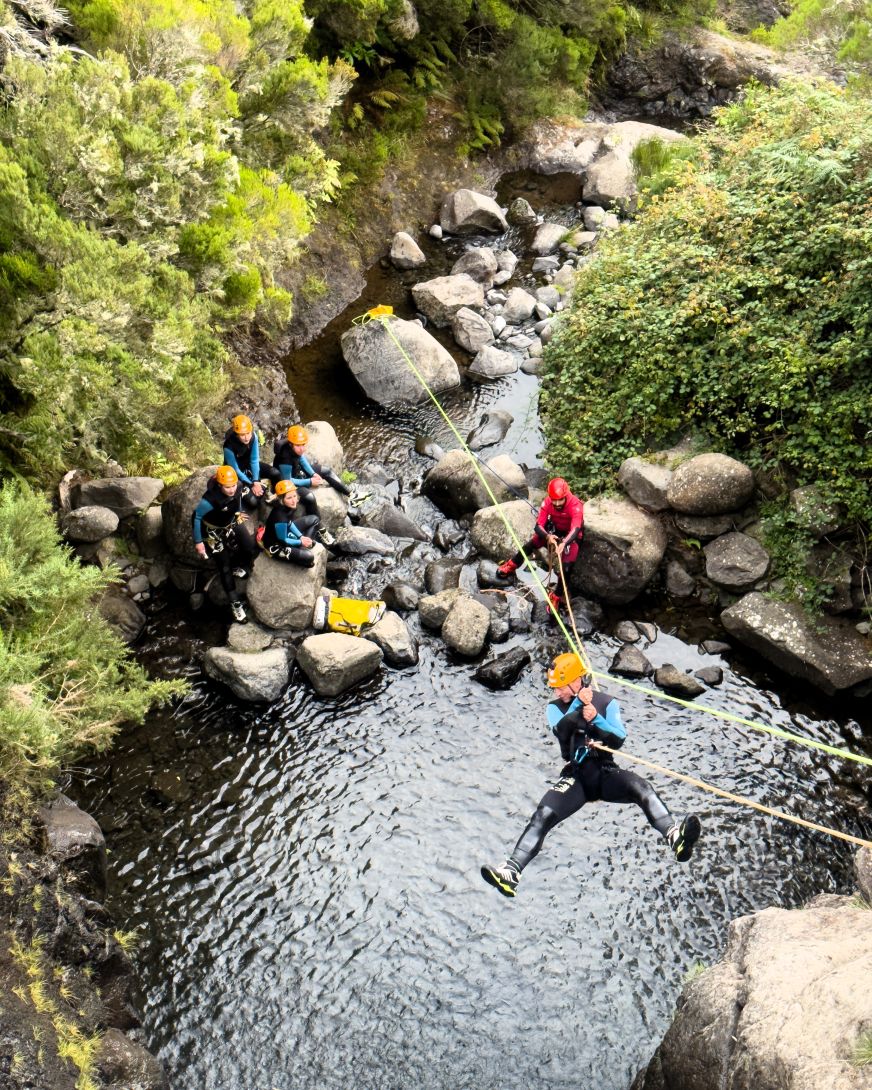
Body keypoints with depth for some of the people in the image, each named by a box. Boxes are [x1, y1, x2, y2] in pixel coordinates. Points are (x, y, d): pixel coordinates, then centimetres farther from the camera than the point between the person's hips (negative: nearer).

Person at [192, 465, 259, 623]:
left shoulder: (239, 488, -25)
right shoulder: (211, 499, -38)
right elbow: (195, 517, -24)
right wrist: (198, 542, -18)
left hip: (231, 523, 5)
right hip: (214, 531, -5)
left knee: (251, 548, -11)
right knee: (225, 567, -2)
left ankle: (238, 568, 23)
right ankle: (235, 604, 9)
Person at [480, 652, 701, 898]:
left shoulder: (606, 703, 8)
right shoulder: (555, 708, 10)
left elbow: (618, 740, -4)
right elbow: (562, 729, -13)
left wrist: (596, 719, -18)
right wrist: (580, 704, -23)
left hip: (606, 773, 0)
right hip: (576, 776, 1)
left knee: (642, 789, -32)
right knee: (543, 816, -24)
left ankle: (674, 836, -55)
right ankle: (511, 871, -35)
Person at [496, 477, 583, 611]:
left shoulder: (575, 505, -36)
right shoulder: (547, 502, -25)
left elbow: (575, 530, -46)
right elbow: (538, 525, -26)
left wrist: (563, 544, -65)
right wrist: (547, 537, -48)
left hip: (571, 535, -4)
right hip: (554, 530, 4)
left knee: (566, 566, -19)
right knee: (531, 544, -11)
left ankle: (557, 597, -6)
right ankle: (511, 565, 10)